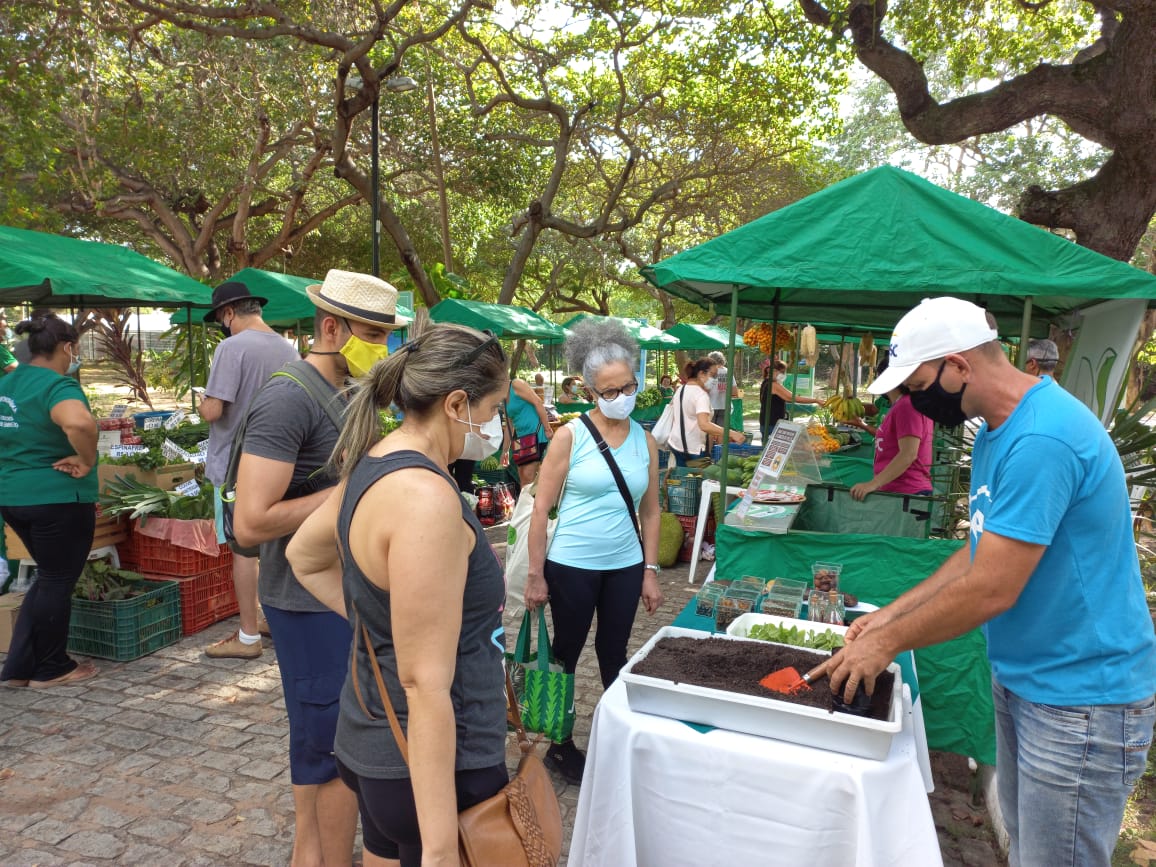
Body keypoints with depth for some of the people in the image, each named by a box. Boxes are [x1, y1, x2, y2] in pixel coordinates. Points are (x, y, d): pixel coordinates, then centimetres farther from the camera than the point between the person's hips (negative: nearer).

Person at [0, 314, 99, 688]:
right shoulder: (58, 385, -19)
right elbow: (79, 423, -40)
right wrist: (86, 461, -24)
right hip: (58, 499, -9)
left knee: (49, 578, 22)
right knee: (58, 583, 7)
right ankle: (51, 669, 20)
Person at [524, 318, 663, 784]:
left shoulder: (645, 441, 2)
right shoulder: (571, 436, -10)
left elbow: (650, 511, 8)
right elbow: (541, 506, -9)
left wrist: (650, 571, 7)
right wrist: (535, 574, -10)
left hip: (625, 566, 3)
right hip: (572, 566, -3)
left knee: (615, 653, 17)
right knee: (566, 653, 12)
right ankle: (561, 745, 30)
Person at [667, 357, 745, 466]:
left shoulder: (681, 390, 9)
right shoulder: (701, 395, -18)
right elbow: (704, 425, -32)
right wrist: (731, 433, -33)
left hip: (675, 444, 9)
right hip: (692, 448, -9)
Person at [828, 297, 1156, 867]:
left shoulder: (1040, 440, -27)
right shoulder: (996, 432, 5)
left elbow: (992, 590, -26)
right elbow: (981, 552, 11)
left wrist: (889, 641, -14)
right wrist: (891, 614, 5)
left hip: (1080, 700, -9)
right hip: (1020, 677, 9)